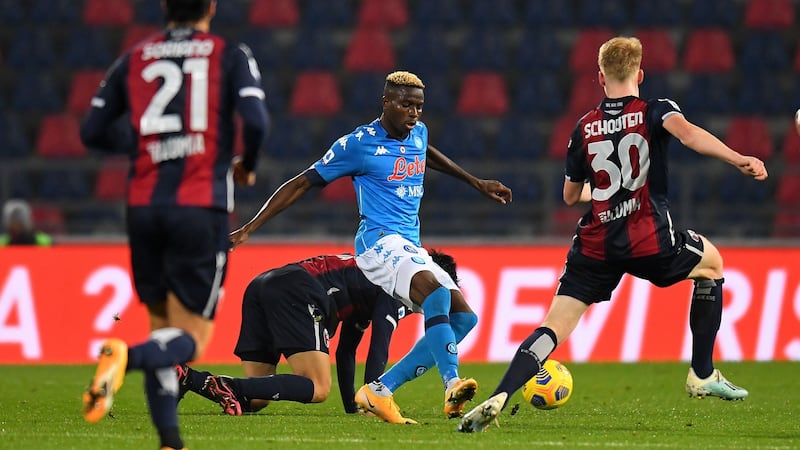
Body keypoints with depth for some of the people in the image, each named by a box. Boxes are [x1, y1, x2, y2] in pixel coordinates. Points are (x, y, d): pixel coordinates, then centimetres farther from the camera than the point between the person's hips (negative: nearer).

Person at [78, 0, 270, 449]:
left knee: (163, 326, 16)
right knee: (191, 340, -2)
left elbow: (93, 131, 11)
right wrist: (246, 166, 8)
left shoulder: (134, 59, 11)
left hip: (144, 206, 4)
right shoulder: (231, 55, 2)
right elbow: (256, 121, -12)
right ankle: (125, 357, -33)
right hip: (201, 209, -4)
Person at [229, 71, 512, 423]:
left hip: (412, 248, 9)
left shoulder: (418, 133, 12)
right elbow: (302, 183, -3)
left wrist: (476, 183, 43)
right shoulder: (358, 143, -8)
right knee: (436, 293, -32)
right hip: (379, 242, -9)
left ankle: (379, 391, -1)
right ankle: (452, 384, -47)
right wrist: (250, 228, -5)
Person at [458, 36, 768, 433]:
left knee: (554, 326, 1)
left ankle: (497, 399, -22)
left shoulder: (584, 128, 12)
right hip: (649, 242, -2)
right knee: (711, 263, 28)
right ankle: (703, 376, 25)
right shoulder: (654, 112, 1)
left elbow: (571, 196, 21)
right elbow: (687, 133, -22)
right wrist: (739, 159, -31)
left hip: (595, 246, 2)